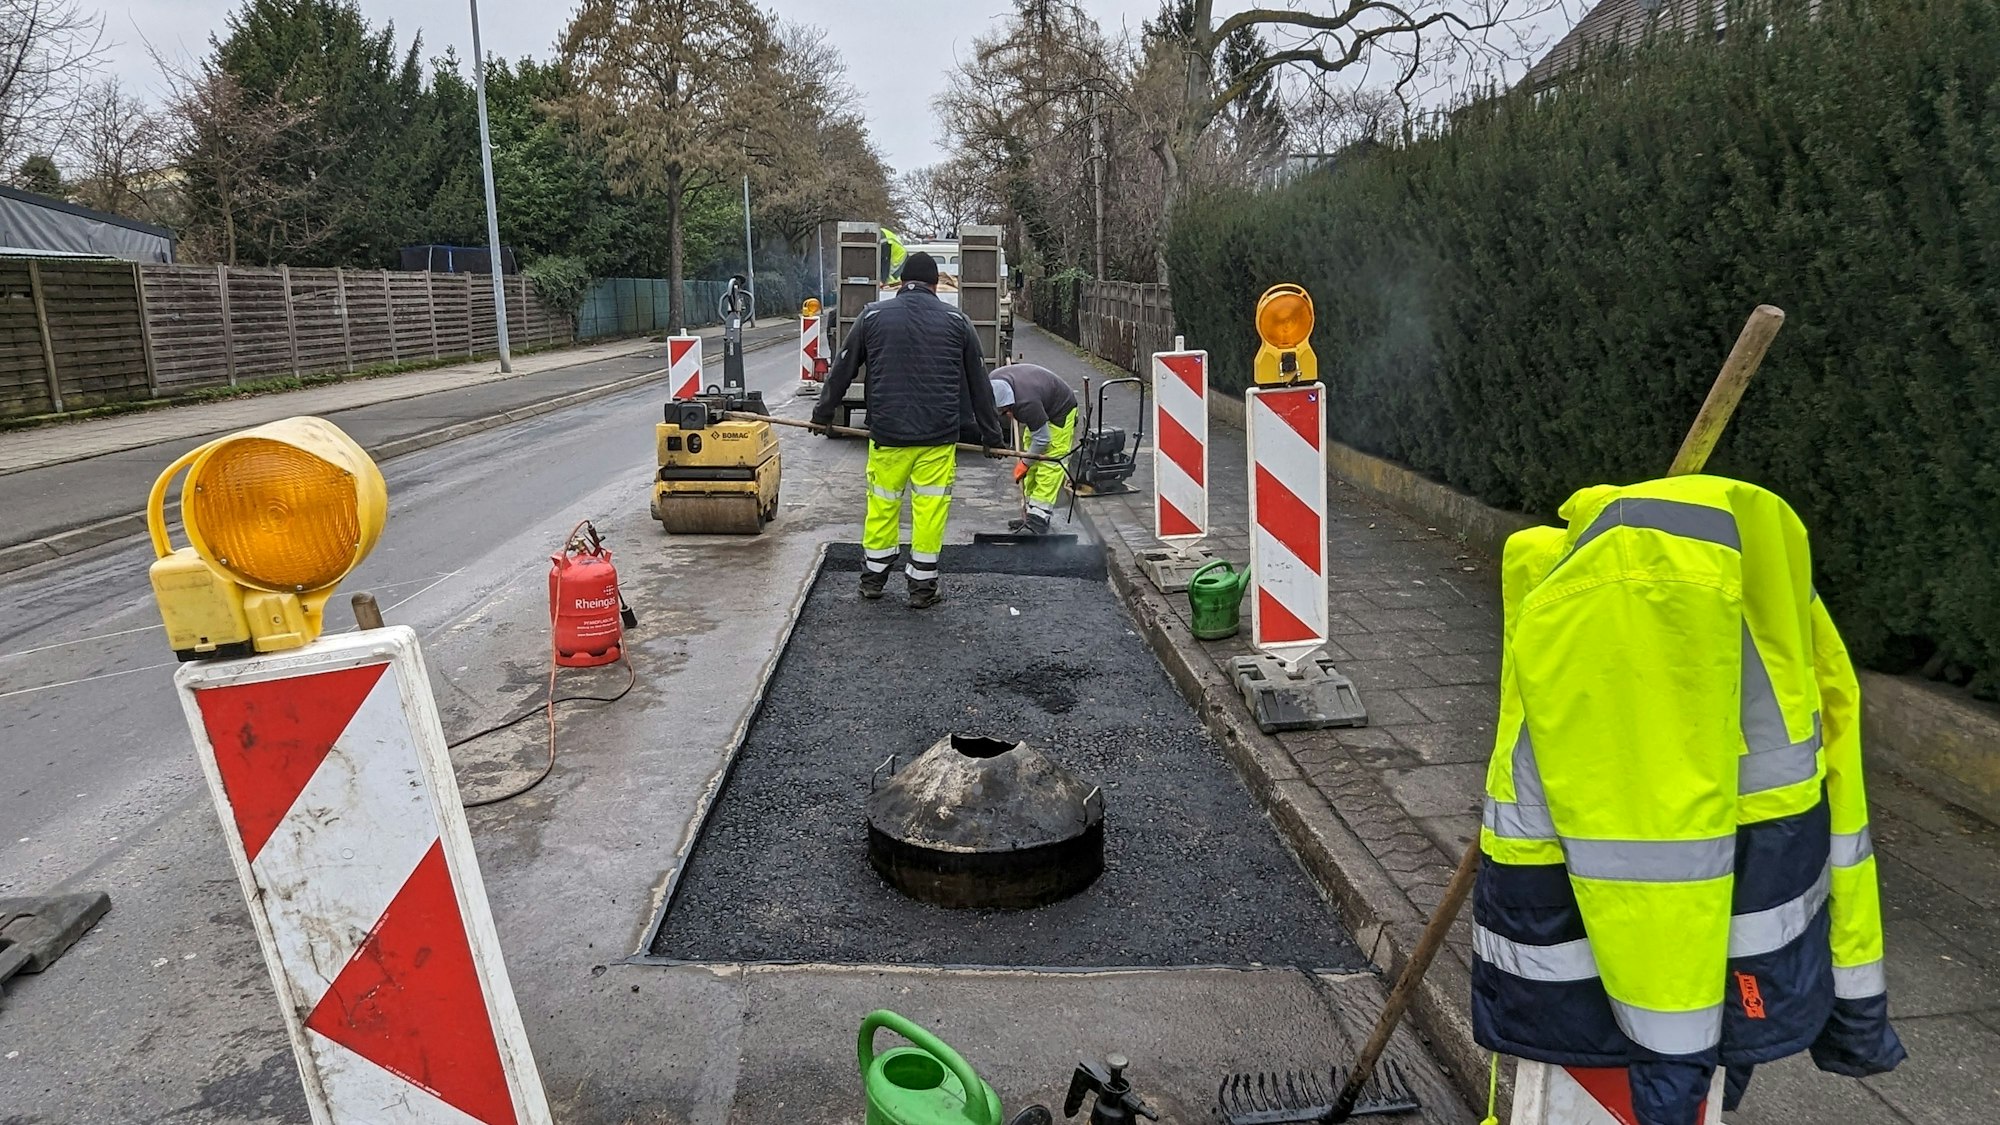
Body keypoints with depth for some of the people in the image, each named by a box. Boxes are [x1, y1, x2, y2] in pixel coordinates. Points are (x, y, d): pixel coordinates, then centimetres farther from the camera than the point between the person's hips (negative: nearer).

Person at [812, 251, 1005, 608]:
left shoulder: (873, 315, 5)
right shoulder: (955, 320, 6)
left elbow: (842, 370, 12)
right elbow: (978, 383, 10)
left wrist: (823, 414, 25)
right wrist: (991, 434, 17)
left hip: (887, 432, 1)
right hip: (939, 435, -1)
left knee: (882, 503, 13)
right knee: (930, 506, 6)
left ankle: (873, 578, 25)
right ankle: (922, 586, 12)